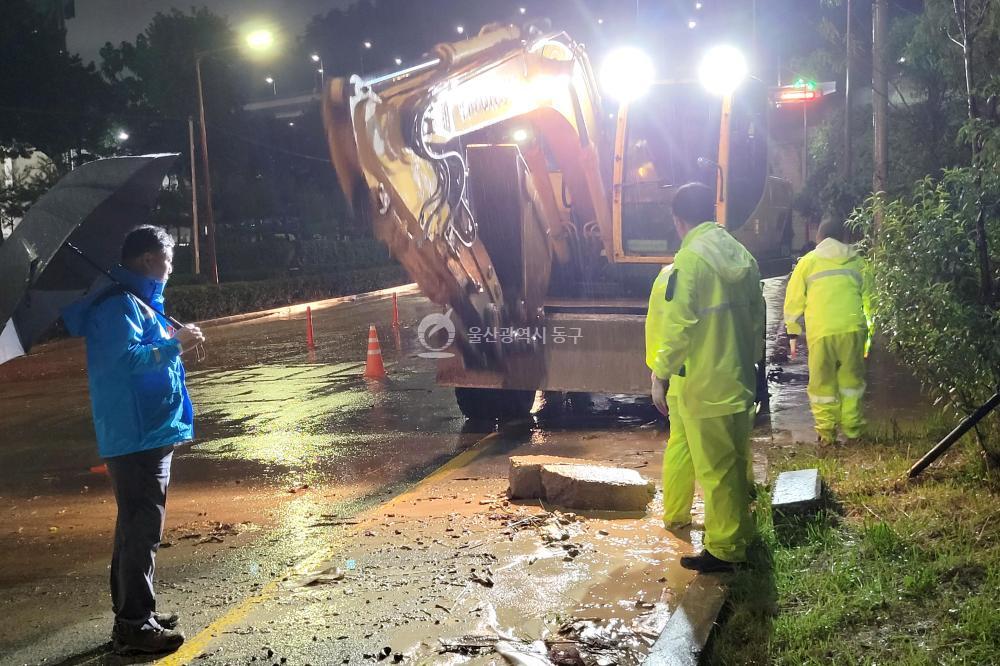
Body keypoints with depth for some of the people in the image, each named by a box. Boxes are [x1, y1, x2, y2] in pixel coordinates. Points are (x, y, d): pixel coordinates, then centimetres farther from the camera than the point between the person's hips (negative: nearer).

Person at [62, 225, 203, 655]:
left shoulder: (135, 302, 16)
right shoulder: (120, 305, -15)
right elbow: (125, 358, -26)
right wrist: (174, 345, -20)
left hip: (146, 435, 11)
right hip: (136, 438, -11)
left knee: (137, 528, 17)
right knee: (142, 530, -7)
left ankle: (133, 613, 28)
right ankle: (135, 626, -1)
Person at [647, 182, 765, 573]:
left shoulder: (690, 258, -15)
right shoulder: (741, 256, 8)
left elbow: (676, 325, -20)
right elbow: (756, 318, 14)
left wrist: (660, 375, -13)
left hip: (702, 383, -8)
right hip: (737, 380, 8)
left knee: (716, 467, 0)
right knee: (735, 462, 17)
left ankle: (725, 550, 9)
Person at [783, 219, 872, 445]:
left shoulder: (808, 261, 12)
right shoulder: (856, 261, 17)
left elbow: (794, 300, 9)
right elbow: (867, 297, 15)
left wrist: (793, 333, 14)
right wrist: (868, 333, 21)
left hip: (821, 331, -2)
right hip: (853, 328, 2)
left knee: (822, 382, 7)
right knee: (851, 379, 15)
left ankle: (826, 431, 7)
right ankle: (852, 428, 18)